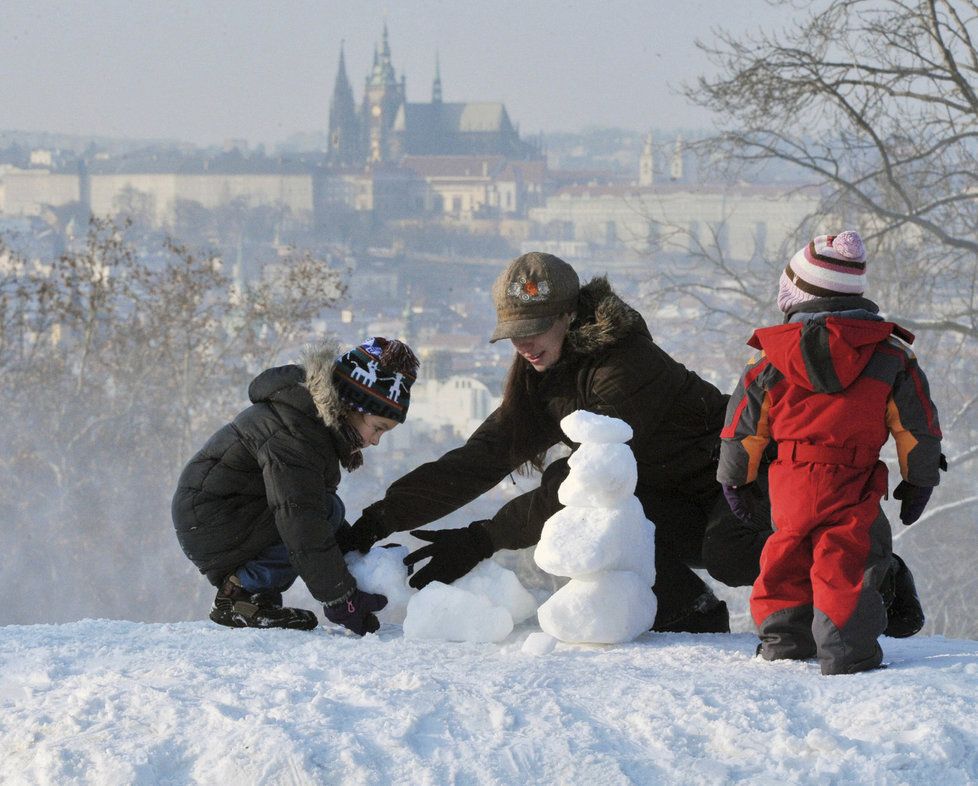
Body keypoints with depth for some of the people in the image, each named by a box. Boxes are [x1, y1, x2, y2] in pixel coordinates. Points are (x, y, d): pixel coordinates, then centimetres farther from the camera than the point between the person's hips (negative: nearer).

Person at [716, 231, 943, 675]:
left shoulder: (773, 359, 0)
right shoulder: (890, 355, -1)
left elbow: (743, 422, 8)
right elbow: (918, 423, 5)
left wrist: (735, 479, 22)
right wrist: (920, 480, 17)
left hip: (790, 484, 2)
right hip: (854, 485, -2)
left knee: (787, 557, 19)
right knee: (846, 566, -5)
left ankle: (782, 639, 24)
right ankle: (845, 653, -14)